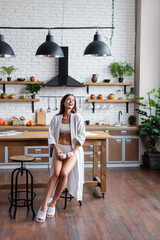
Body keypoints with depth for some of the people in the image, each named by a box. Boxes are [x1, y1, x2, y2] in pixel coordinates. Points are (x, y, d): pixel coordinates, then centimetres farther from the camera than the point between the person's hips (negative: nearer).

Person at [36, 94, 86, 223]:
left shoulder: (77, 117, 1)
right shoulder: (56, 118, 8)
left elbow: (81, 136, -3)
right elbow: (51, 136, 8)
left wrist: (72, 152, -11)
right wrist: (57, 149, -8)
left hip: (74, 150, -1)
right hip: (59, 148, 1)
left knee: (64, 173, -28)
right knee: (56, 173, -26)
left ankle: (53, 203, -12)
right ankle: (44, 205, -24)